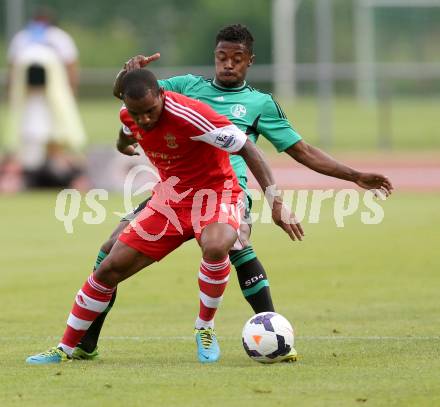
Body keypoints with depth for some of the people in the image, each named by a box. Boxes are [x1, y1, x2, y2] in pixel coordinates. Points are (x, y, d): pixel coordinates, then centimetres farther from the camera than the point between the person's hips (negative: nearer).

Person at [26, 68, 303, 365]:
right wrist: (123, 143, 44)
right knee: (109, 270, 1)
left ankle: (206, 331, -15)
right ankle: (65, 349, 16)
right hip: (170, 198, 6)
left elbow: (248, 149, -25)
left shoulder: (189, 115, -30)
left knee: (215, 248, -40)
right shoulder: (129, 117, -9)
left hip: (215, 193, -6)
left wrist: (276, 202, -28)